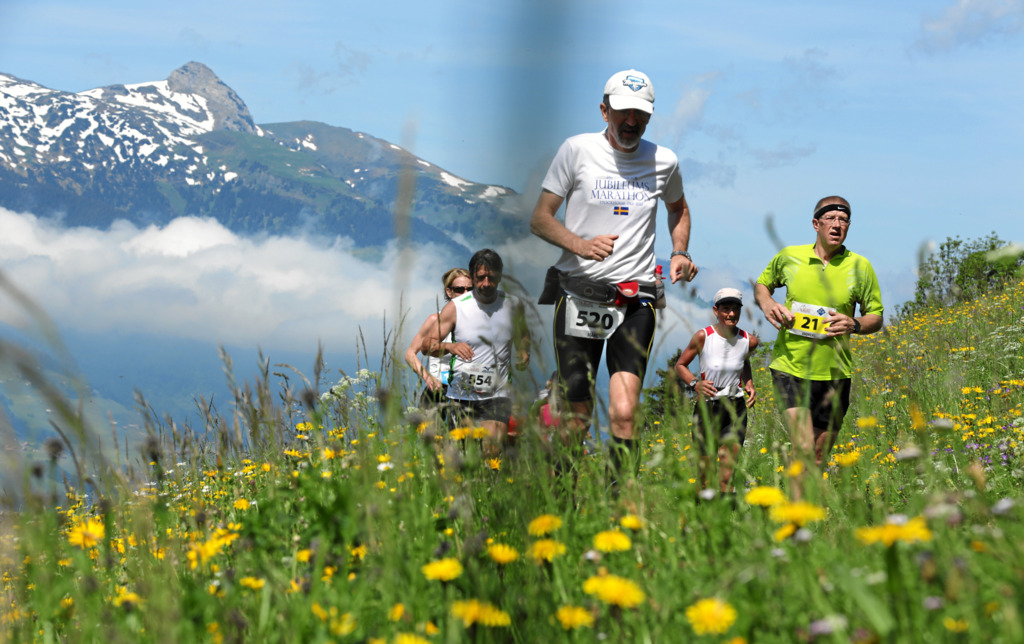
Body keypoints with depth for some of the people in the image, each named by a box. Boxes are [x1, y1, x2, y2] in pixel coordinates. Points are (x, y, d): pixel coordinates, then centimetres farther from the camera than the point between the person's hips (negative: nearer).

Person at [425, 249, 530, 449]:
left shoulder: (513, 305, 4)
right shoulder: (455, 308, -2)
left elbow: (522, 334, 25)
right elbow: (428, 345, -2)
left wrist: (523, 351, 3)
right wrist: (450, 346, -23)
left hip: (498, 394, 0)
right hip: (462, 393, 0)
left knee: (491, 451, -18)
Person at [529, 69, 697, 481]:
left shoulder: (664, 161, 6)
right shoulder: (578, 150, -1)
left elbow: (678, 208, 29)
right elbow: (540, 218, 1)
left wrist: (680, 252, 10)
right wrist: (580, 244, -18)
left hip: (636, 297, 1)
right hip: (579, 293, -1)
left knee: (624, 413, -15)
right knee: (576, 418, 2)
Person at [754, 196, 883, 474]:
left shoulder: (860, 268, 0)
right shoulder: (789, 257, 1)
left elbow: (876, 317, 8)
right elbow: (762, 285, 20)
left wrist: (854, 325, -14)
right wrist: (767, 304, -3)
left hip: (834, 374, 2)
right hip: (790, 367, -1)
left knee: (819, 458, 10)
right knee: (804, 450, -19)